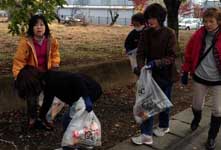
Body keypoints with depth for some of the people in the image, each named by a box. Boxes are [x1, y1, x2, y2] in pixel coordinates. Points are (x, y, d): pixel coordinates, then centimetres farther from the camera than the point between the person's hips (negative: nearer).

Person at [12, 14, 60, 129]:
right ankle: (32, 119, 30)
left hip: (45, 74, 3)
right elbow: (19, 59, -20)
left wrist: (55, 66, -3)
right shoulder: (26, 41, -24)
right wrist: (17, 76, -24)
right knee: (32, 99, 6)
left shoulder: (51, 40, -12)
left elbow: (55, 54, 6)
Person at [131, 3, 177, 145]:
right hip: (151, 74, 3)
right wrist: (141, 67, -25)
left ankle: (164, 126, 38)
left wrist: (156, 63, -32)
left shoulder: (169, 34, -13)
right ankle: (146, 135, 11)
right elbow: (141, 53, -7)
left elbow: (172, 57, -16)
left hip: (165, 75, -2)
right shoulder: (145, 33, -3)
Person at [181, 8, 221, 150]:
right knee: (197, 105, 17)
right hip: (200, 77, 2)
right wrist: (185, 72, 2)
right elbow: (189, 53, 2)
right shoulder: (199, 34, -7)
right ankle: (197, 119, 52)